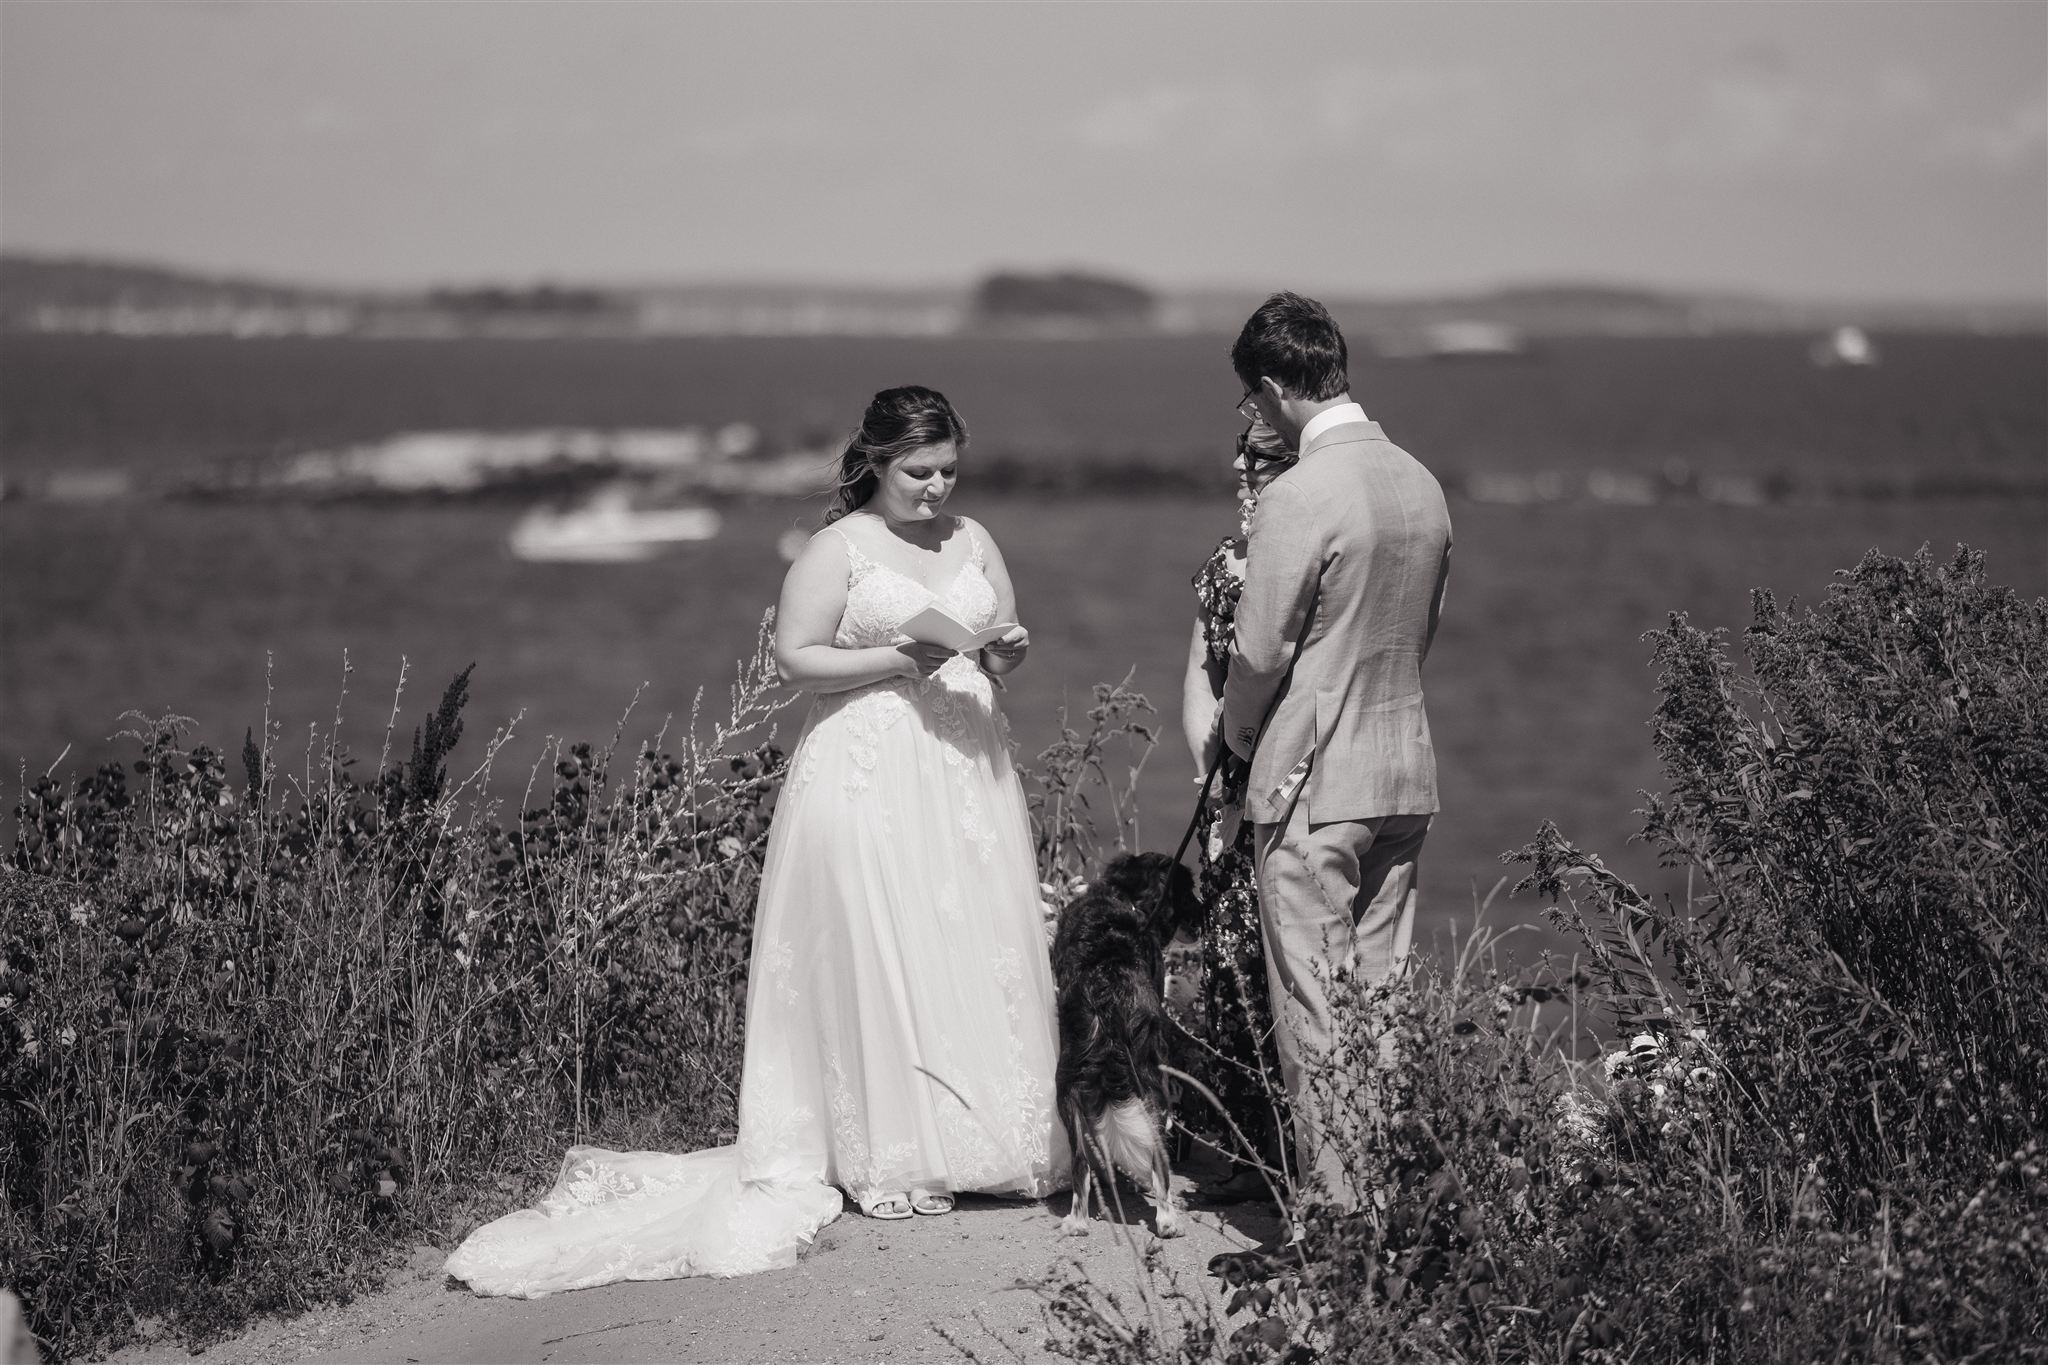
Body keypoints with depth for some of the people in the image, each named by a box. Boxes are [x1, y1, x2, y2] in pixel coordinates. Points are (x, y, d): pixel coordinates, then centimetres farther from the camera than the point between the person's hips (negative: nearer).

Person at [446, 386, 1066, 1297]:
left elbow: (1007, 649, 19)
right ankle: (887, 1157, 0)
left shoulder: (972, 541, 12)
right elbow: (795, 658, -7)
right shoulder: (837, 549, -4)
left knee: (976, 956, 4)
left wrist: (1006, 652, -5)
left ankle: (990, 1140, 13)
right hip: (870, 776, -5)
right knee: (876, 958, -4)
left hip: (965, 770, 5)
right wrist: (895, 659, -18)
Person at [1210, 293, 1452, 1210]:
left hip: (1313, 780, -8)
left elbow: (1260, 652, -14)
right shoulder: (1421, 484, 6)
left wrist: (1235, 737, 5)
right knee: (1384, 990, 14)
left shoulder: (1298, 498, -18)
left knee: (1314, 1005, 0)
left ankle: (1337, 1197, 2)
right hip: (1406, 769, 8)